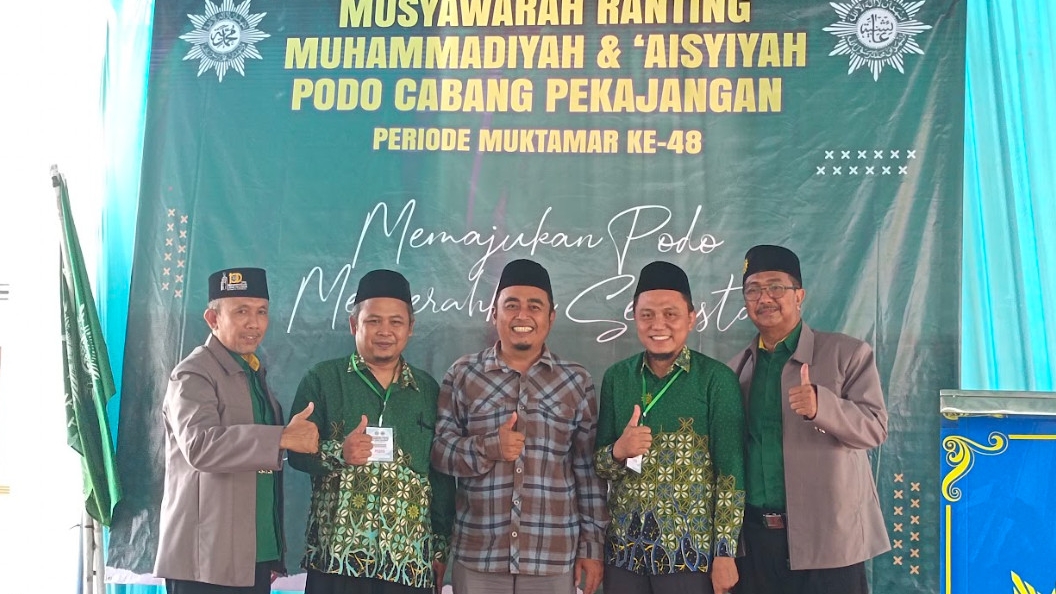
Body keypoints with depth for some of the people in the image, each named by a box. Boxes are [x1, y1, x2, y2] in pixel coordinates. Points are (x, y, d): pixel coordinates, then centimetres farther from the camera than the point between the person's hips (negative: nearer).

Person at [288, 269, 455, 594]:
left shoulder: (428, 390, 9)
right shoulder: (322, 379, 2)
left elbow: (443, 474, 10)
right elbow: (295, 451, -2)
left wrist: (441, 545, 8)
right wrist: (338, 453, -20)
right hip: (336, 555, -2)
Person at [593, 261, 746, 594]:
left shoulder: (716, 379, -7)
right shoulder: (616, 378, 3)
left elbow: (731, 470, -7)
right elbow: (598, 464, 6)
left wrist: (725, 552, -10)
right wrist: (618, 450, -14)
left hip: (690, 553, -3)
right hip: (624, 550, 3)